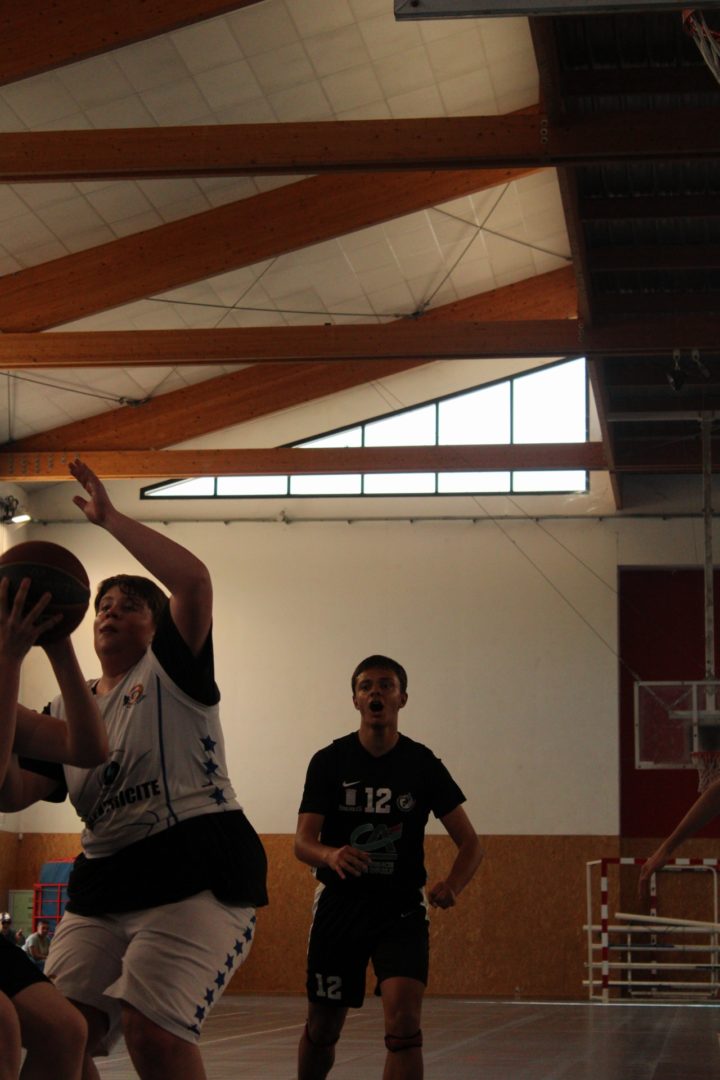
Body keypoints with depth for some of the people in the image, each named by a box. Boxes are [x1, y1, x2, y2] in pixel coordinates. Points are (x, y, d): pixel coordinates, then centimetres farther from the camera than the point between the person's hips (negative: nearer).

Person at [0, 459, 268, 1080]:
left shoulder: (170, 670, 5)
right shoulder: (66, 708, 20)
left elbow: (193, 579, -14)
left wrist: (108, 518, -11)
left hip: (197, 872, -6)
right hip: (103, 884, 6)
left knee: (151, 1030, -22)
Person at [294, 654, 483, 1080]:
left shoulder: (423, 764, -2)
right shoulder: (329, 761, -3)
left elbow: (471, 844, -1)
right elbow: (303, 842, -8)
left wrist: (452, 886, -22)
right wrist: (331, 856, -32)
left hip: (402, 906, -1)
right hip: (339, 903, 1)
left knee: (404, 1018, -21)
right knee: (322, 1029, 9)